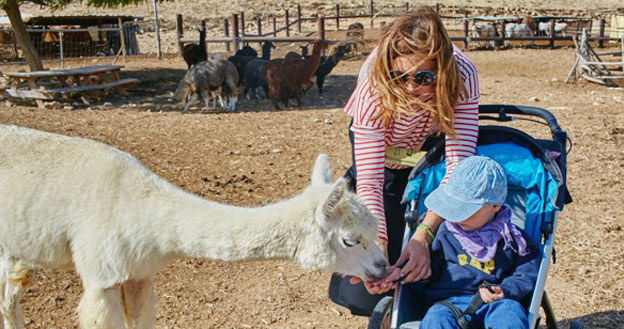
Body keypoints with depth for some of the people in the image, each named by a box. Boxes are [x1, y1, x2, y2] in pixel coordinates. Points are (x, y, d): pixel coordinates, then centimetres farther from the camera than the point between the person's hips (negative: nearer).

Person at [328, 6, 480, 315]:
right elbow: (370, 181, -40)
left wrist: (424, 235, -49)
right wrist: (377, 248, -53)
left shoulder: (462, 75, -38)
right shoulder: (373, 92, -40)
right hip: (379, 150, -1)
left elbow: (458, 161, -40)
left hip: (433, 141, 1)